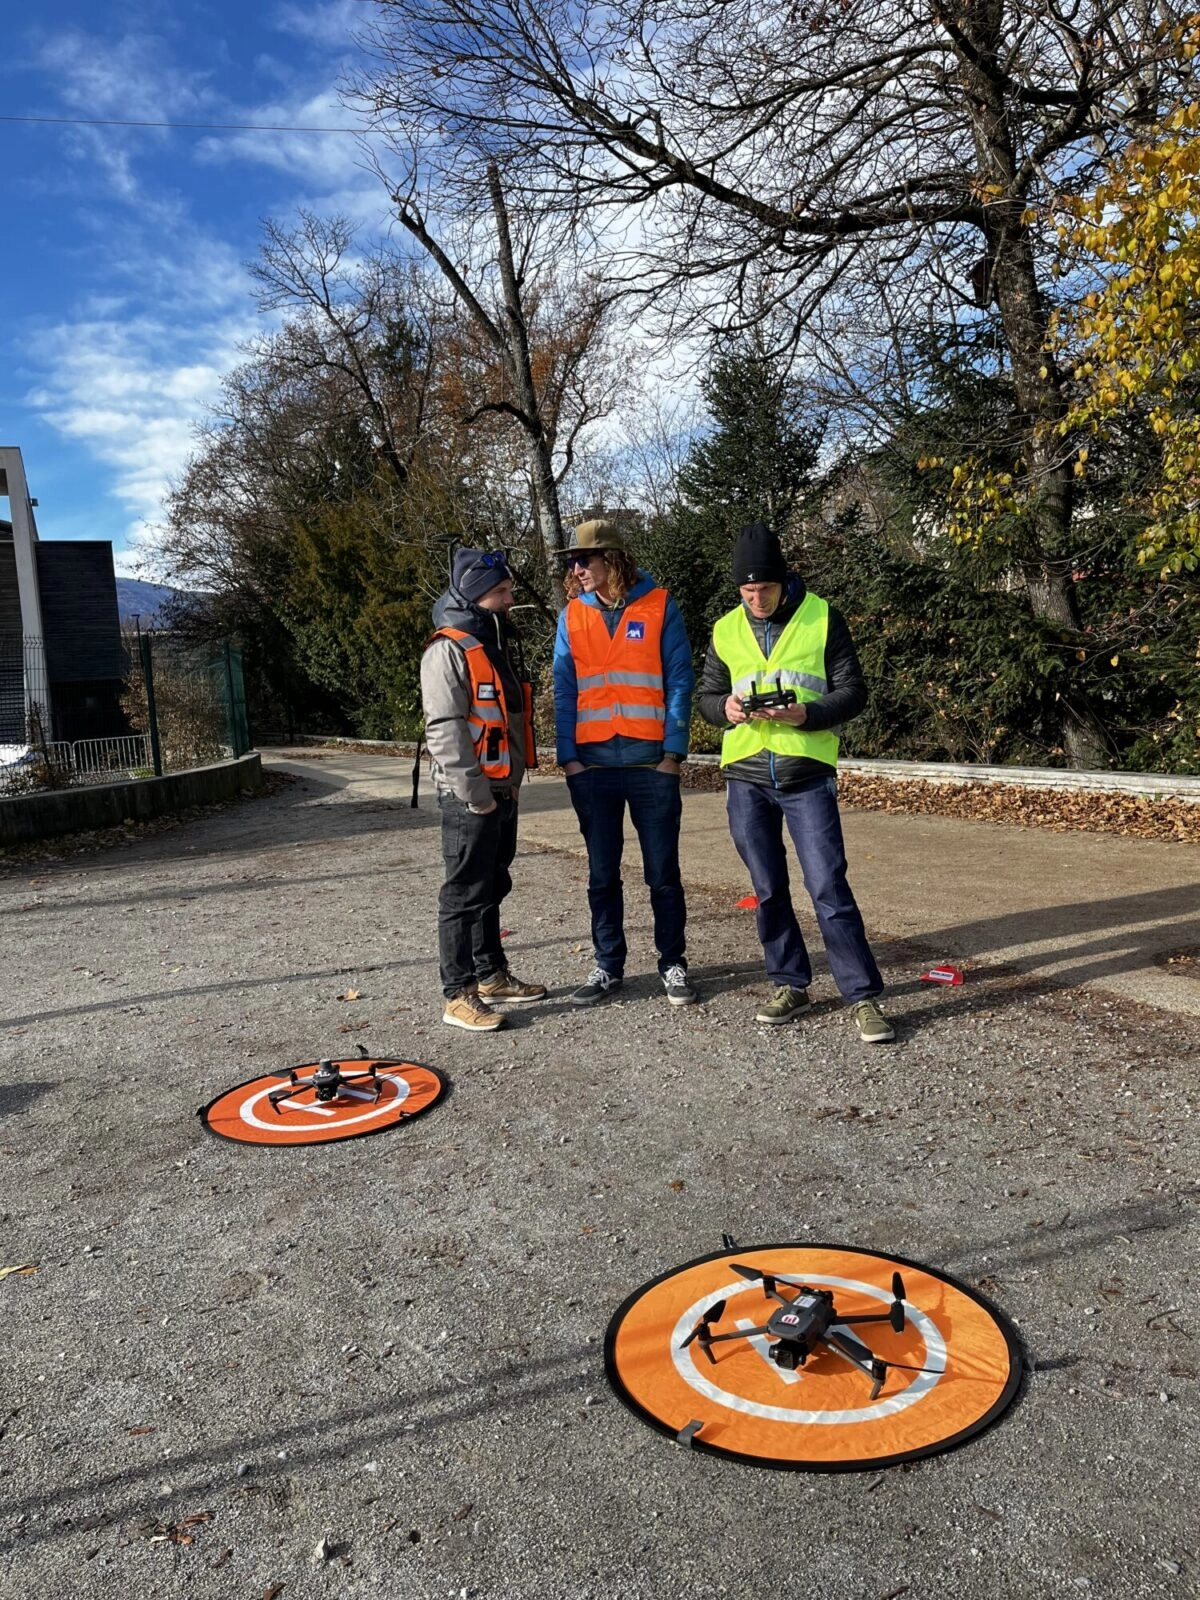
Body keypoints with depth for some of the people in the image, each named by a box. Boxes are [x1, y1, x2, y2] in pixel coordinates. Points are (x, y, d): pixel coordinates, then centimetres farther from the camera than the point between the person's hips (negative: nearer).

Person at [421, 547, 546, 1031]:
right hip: (469, 797, -9)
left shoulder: (496, 646, 17)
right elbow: (445, 730, -20)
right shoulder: (448, 650, -13)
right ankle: (458, 996, 4)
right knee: (465, 894, -3)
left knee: (493, 888, 17)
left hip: (502, 792, 9)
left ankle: (491, 974, 29)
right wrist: (475, 794, -21)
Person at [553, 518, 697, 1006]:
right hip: (592, 765, 2)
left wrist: (673, 752, -8)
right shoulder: (572, 615, 7)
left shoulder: (659, 606, 0)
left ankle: (673, 964, 18)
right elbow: (564, 691, 7)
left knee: (663, 873, 5)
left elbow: (679, 681, -1)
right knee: (602, 874, 9)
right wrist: (569, 757, -2)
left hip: (651, 763, -2)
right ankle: (608, 966, 21)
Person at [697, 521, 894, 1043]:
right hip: (745, 777, 4)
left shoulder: (822, 619, -1)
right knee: (768, 888, 10)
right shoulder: (726, 630, 8)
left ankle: (864, 997, 2)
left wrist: (805, 714, -21)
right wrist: (725, 707, -10)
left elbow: (852, 691, -2)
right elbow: (706, 696, 14)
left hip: (807, 773, -3)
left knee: (828, 886, -7)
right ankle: (790, 985, 25)